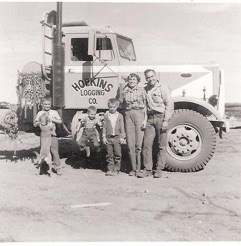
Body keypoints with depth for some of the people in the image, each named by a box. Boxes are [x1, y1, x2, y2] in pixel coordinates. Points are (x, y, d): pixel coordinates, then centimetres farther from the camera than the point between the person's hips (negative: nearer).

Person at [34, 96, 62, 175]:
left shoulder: (54, 112, 7)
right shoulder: (40, 113, 7)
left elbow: (60, 121, 4)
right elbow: (35, 124, 9)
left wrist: (53, 119, -9)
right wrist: (39, 122, -9)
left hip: (52, 134, 0)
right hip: (44, 134, 0)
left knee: (55, 151, 4)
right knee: (43, 151, -6)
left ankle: (57, 168, 13)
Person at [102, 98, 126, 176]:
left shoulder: (119, 116, 4)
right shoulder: (106, 115, 5)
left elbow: (122, 127, 6)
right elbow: (104, 127, 7)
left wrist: (122, 137, 1)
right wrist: (104, 137, 2)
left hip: (117, 137, -1)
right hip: (108, 137, 1)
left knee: (117, 154, 0)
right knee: (109, 154, 4)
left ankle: (116, 169, 9)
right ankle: (110, 169, 11)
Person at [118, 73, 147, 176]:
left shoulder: (142, 90, 6)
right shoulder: (124, 92, 13)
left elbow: (145, 105, 3)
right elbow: (121, 106, 21)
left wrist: (145, 119, -4)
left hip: (139, 114, -2)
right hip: (128, 115, 3)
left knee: (139, 144, -6)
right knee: (130, 144, 0)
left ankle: (139, 168, 4)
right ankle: (133, 168, 9)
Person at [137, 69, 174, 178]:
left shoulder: (163, 88, -4)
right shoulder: (146, 89, 14)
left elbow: (169, 105, -8)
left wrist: (166, 121, -14)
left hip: (160, 117, -5)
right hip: (150, 119, 5)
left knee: (162, 146, 2)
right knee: (147, 144, -1)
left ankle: (159, 169, 10)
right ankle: (147, 169, 6)